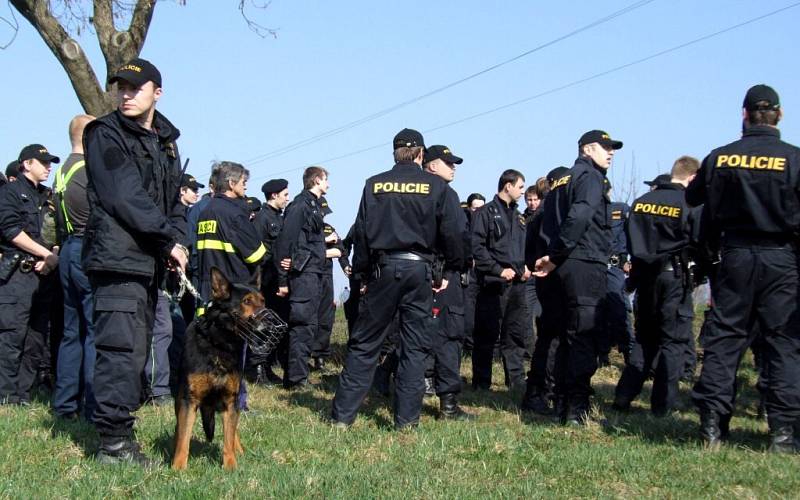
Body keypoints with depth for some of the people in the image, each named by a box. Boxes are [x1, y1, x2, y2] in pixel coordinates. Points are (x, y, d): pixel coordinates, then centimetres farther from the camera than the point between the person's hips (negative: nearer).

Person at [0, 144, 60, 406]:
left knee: (36, 338, 6)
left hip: (43, 274, 7)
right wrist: (48, 255, -9)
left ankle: (23, 394, 11)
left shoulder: (48, 196, 22)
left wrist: (52, 258, -3)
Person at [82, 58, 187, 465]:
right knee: (122, 347, -12)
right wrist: (168, 241, -12)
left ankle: (119, 427, 16)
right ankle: (114, 441, -8)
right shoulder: (106, 134, -3)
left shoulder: (165, 141, 19)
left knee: (136, 347, 9)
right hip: (118, 258, -8)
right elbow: (124, 197, -13)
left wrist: (176, 238, 1)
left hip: (150, 261, 8)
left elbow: (174, 200, 21)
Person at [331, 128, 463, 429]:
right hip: (419, 269, -1)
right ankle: (407, 419, 5)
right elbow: (450, 232, 0)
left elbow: (361, 230, 3)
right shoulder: (435, 185, 1)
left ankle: (342, 414, 6)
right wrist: (452, 269, 11)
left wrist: (361, 271, 10)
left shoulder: (375, 184, 4)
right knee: (415, 345, 5)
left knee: (364, 342, 7)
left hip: (383, 267, 1)